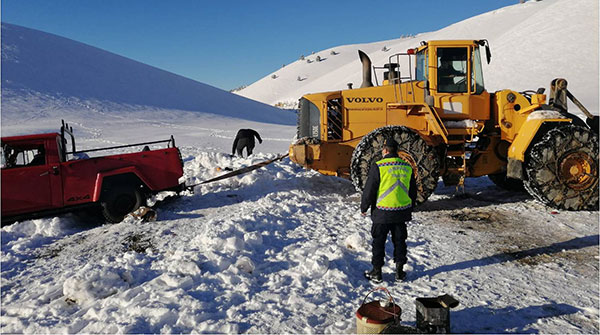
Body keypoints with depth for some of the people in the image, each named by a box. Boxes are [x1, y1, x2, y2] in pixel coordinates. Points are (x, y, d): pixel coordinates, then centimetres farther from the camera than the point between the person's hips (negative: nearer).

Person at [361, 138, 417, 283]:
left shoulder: (378, 167, -13)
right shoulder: (407, 167, 4)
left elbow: (369, 191, -11)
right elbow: (413, 191, 13)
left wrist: (363, 208, 4)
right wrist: (410, 209, 25)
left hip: (382, 213, -4)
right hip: (402, 212, 4)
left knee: (379, 242, 8)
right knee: (399, 241, 15)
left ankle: (376, 272, 14)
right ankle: (399, 271, 21)